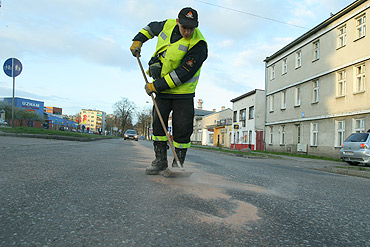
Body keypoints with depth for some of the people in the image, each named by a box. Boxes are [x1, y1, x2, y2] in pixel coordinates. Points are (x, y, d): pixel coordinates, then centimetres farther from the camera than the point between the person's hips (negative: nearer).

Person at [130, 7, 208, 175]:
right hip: (161, 90, 5)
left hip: (183, 93, -4)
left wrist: (156, 86, -24)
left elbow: (183, 73, -26)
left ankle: (178, 164, 14)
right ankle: (160, 161, 13)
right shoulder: (168, 25, -2)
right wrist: (138, 40, 8)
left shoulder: (198, 45, -20)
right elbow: (151, 27, 23)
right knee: (158, 123, 1)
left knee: (182, 129, -4)